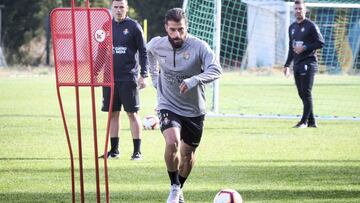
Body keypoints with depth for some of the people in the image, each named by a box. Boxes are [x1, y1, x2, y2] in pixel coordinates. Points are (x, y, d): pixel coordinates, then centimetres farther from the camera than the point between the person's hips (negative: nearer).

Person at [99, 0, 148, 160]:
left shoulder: (133, 26, -3)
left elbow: (143, 52, -2)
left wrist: (143, 75, -9)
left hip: (129, 78, -4)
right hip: (110, 77, 4)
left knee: (132, 113, -3)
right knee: (113, 114, 8)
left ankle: (137, 151, 1)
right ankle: (114, 150, 15)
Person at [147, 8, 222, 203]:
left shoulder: (198, 46, -19)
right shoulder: (157, 45, -10)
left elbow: (216, 70, -31)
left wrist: (194, 80, -46)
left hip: (194, 110, 1)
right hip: (168, 106, 0)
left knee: (188, 153, 12)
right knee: (172, 143, -26)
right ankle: (174, 187, -5)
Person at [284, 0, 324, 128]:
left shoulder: (311, 25, -5)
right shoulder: (292, 27, 18)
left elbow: (320, 43, -8)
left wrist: (304, 48, -16)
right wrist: (287, 65, 21)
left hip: (308, 63, -7)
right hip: (297, 65, 7)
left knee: (306, 92, -10)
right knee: (301, 93, 5)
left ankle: (304, 121, -8)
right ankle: (311, 121, 10)